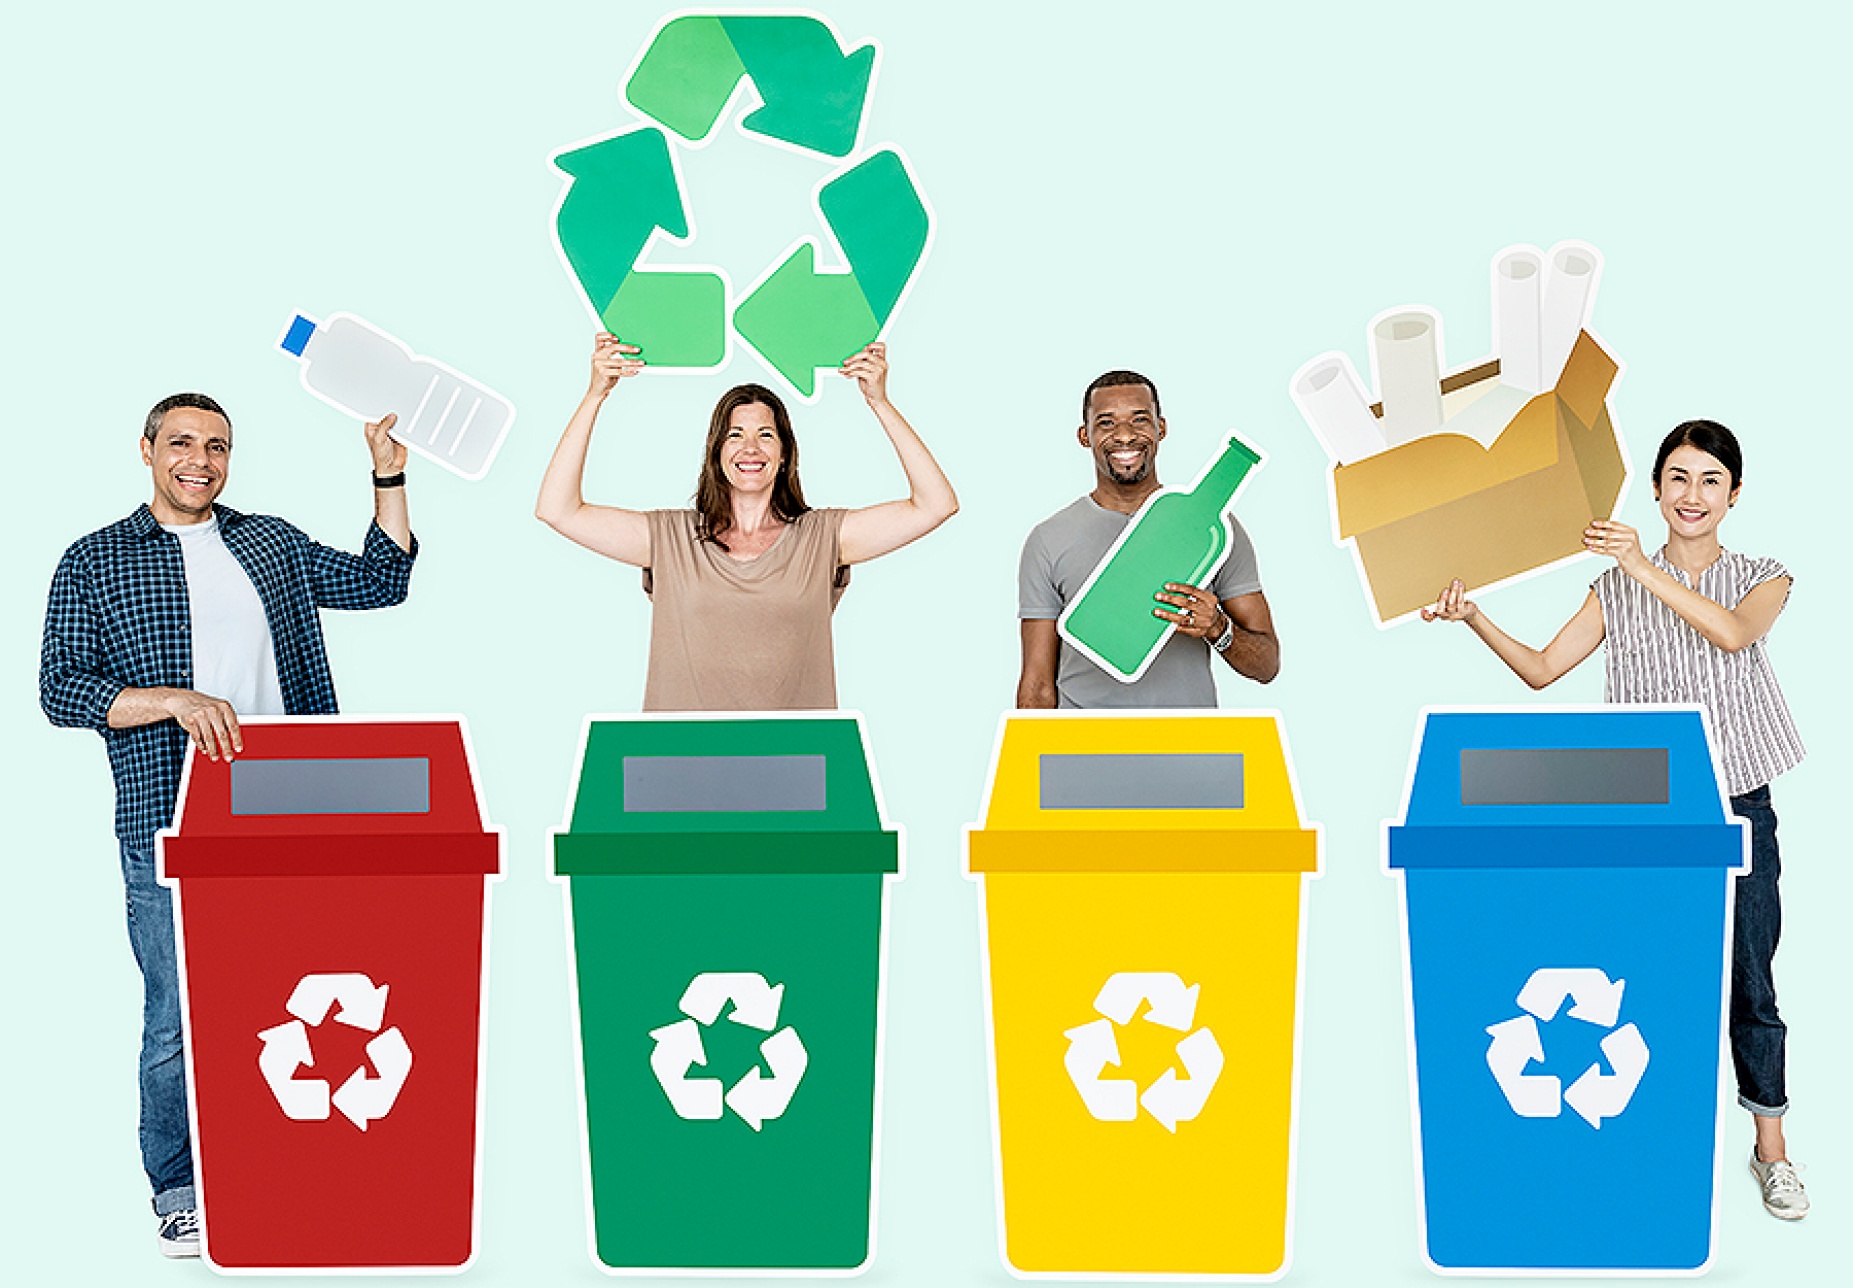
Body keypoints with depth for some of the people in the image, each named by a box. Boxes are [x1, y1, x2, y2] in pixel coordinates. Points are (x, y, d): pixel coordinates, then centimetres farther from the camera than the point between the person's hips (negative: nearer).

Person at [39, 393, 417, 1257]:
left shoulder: (271, 542, 16)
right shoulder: (93, 562, 5)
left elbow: (380, 583, 20)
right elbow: (60, 689, -4)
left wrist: (389, 479, 11)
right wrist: (178, 700, -17)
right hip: (170, 830, -3)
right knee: (180, 1017, -1)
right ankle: (177, 1188, 15)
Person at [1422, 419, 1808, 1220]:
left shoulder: (1763, 580, 4)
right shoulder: (1618, 588, 7)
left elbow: (1733, 632, -19)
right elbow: (1541, 669, 3)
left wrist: (1645, 567, -27)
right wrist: (1473, 619, -12)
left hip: (1735, 804, -1)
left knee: (1748, 980, 4)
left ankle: (1771, 1151, 17)